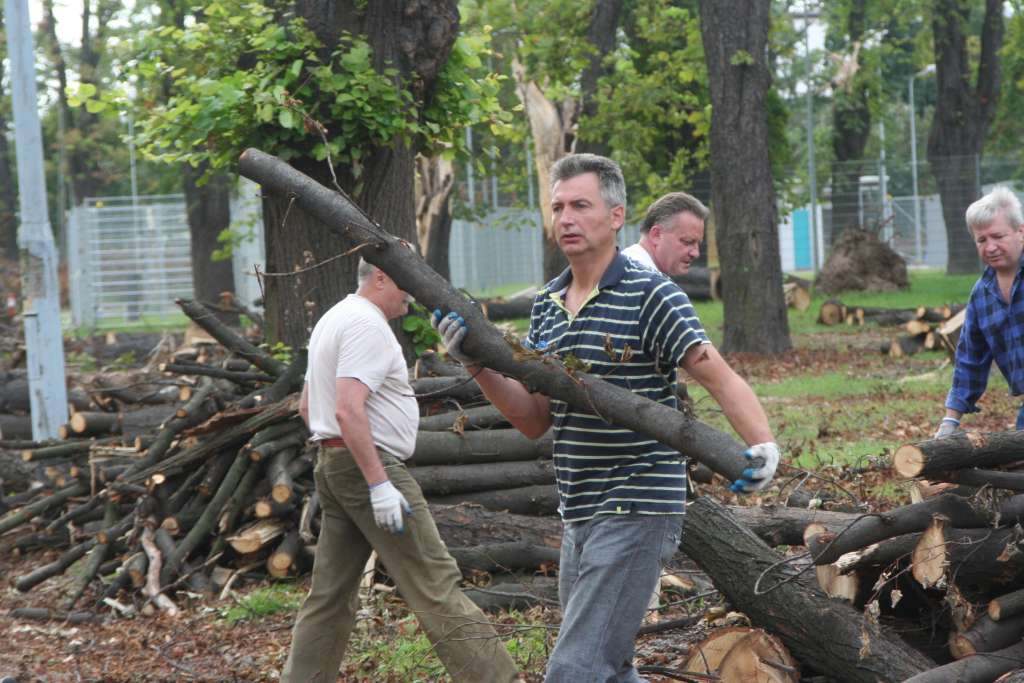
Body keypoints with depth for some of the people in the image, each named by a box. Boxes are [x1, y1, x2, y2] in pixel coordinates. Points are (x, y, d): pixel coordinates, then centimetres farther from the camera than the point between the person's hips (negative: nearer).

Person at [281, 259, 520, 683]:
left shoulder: (335, 319, 19)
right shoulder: (366, 326, -14)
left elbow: (306, 406, 26)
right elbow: (348, 410, -25)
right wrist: (380, 485, -27)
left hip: (332, 466, 10)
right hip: (370, 465, -10)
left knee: (331, 595, 11)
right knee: (434, 584, -11)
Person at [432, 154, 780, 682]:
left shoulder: (650, 296, -10)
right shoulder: (546, 306, 11)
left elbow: (721, 379, -16)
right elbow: (534, 420, 9)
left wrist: (763, 446, -33)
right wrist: (477, 365, -6)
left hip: (637, 509, -8)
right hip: (579, 515, 8)